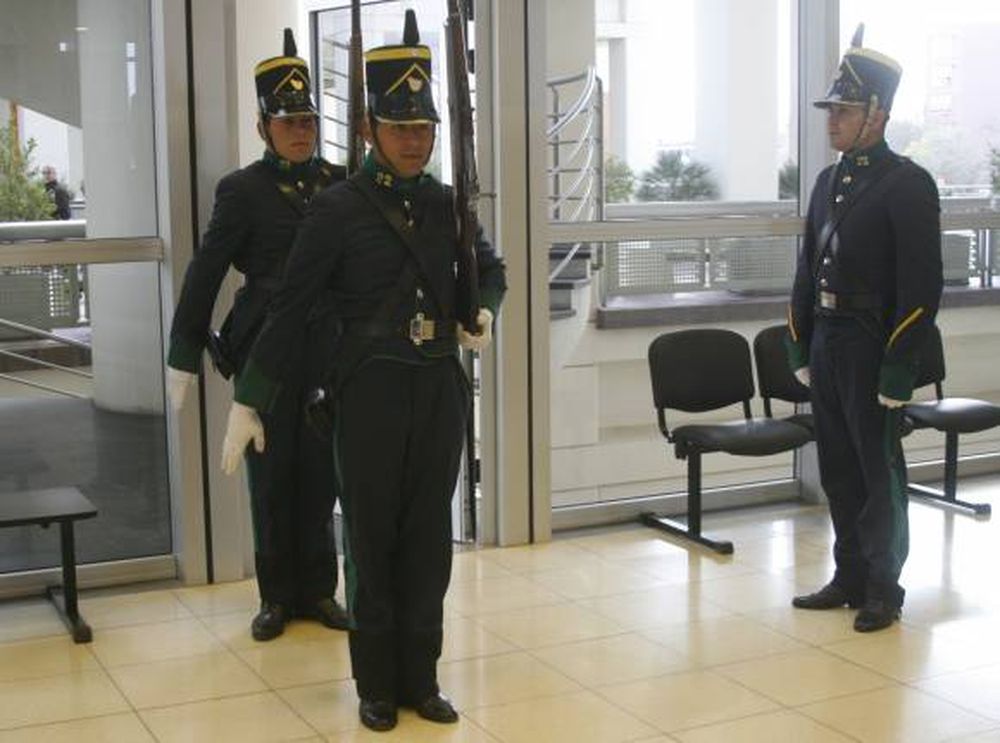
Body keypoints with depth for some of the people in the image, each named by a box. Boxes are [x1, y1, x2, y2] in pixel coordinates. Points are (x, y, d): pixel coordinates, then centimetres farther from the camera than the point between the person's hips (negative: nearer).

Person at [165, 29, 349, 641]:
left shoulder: (339, 181, 6)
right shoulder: (243, 190, -4)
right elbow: (206, 274, -5)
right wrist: (184, 356, -7)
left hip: (326, 350, 3)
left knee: (319, 473, 9)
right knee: (272, 475, 6)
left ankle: (317, 590, 22)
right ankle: (277, 595, 20)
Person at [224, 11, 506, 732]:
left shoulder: (448, 203, 6)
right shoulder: (338, 208, -6)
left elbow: (490, 267, 25)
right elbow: (289, 310, -6)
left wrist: (484, 314, 3)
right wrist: (249, 401, -8)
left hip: (442, 387, 4)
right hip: (371, 390, -4)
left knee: (429, 537, 9)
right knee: (373, 537, 6)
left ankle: (422, 679, 21)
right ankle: (378, 684, 19)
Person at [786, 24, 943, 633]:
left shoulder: (908, 185, -10)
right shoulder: (830, 181, 12)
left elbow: (922, 287, -14)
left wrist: (897, 370, -17)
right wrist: (800, 347, 13)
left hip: (873, 351, -7)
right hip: (826, 346, 7)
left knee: (880, 473, 3)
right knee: (839, 471, 13)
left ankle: (884, 591, 14)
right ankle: (850, 579, 25)